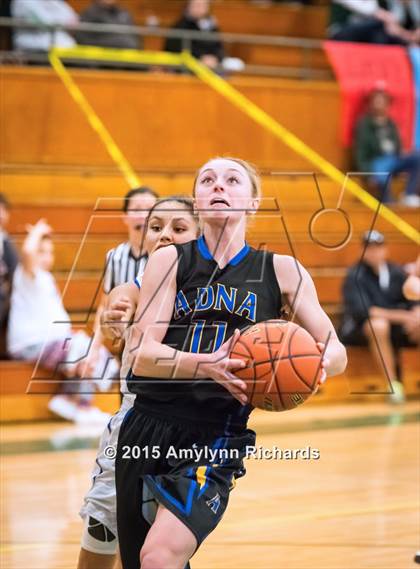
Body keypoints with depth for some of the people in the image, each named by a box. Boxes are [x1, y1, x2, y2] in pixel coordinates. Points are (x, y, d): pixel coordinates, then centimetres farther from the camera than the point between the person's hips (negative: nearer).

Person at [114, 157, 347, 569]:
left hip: (214, 438, -2)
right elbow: (142, 355, -7)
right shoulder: (170, 261, 3)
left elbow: (336, 352, 4)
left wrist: (321, 361, -21)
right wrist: (205, 365, -27)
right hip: (148, 427, 2)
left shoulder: (281, 271, 5)